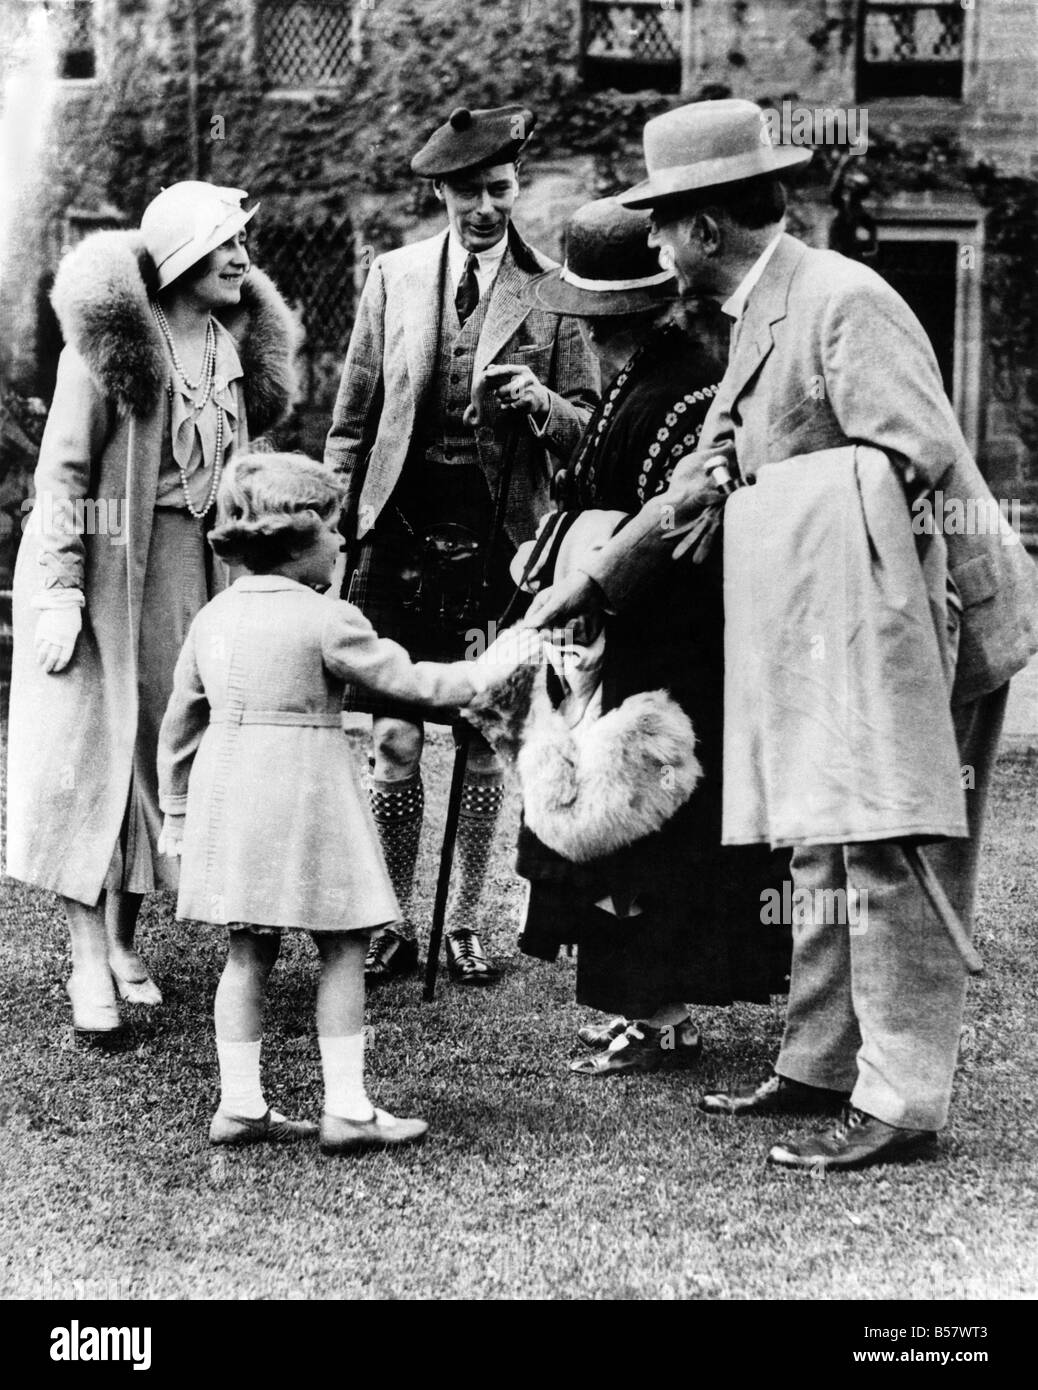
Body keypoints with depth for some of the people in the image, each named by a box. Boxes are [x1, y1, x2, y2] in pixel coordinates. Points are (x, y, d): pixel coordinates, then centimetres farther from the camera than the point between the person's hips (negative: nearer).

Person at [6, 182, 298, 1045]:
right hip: (104, 560, -6)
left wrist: (243, 589, 14)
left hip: (190, 569, 6)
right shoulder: (112, 334, -12)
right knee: (88, 752, -5)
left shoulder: (240, 342, 8)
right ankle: (89, 962, -3)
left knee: (163, 751, 8)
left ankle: (125, 939, 21)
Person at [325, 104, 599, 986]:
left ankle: (465, 924, 16)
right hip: (401, 536, 1)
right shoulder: (393, 278, 7)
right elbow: (352, 421, 10)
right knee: (395, 739, -1)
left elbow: (588, 426, 5)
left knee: (484, 743, 4)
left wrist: (540, 400, -16)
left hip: (500, 542, -1)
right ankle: (393, 925, 11)